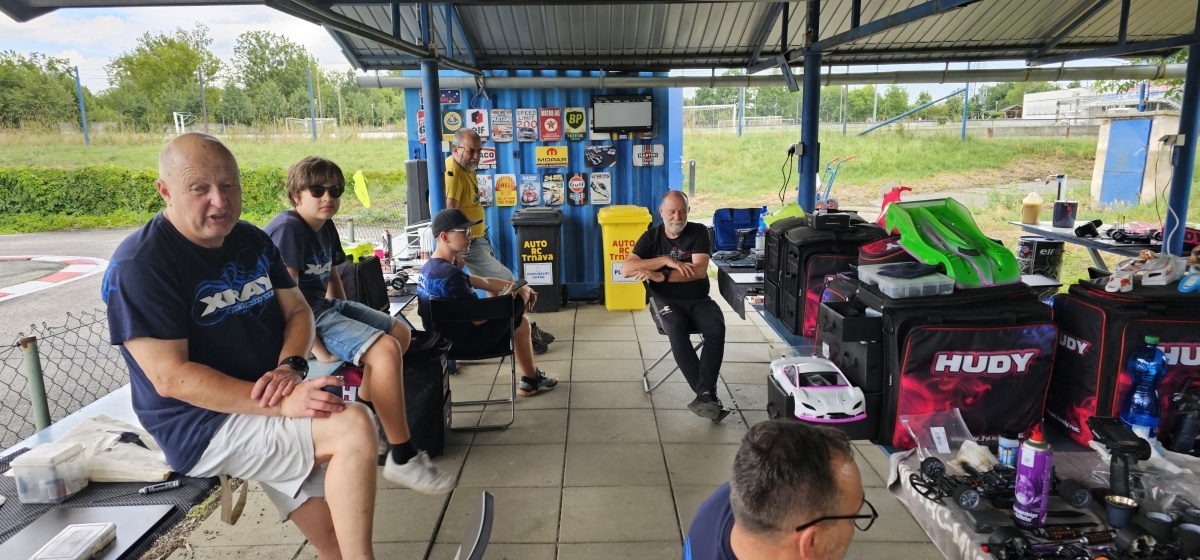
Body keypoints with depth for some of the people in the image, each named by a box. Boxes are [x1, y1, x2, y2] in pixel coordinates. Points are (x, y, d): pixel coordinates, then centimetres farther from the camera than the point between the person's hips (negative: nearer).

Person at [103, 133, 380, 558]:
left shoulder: (252, 241, 7)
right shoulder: (139, 266, -15)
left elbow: (298, 310, 9)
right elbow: (171, 377, -21)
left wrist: (289, 368, -13)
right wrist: (283, 403, -29)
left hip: (266, 409, 7)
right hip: (202, 424, -7)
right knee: (354, 425, -25)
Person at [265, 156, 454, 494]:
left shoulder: (325, 227, 10)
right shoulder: (287, 228, -18)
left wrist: (349, 316, 11)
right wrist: (318, 349, -28)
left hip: (327, 306, 10)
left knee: (401, 334, 12)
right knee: (385, 350, -27)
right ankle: (402, 459, -18)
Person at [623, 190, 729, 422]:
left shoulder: (698, 232, 3)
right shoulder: (651, 237, 5)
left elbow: (699, 271, -11)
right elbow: (626, 269, -8)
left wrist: (661, 276, -18)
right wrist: (666, 260, -16)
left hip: (699, 300, 1)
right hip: (668, 301, -1)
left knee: (717, 329, -31)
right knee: (676, 330, -34)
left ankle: (704, 395, -33)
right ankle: (708, 395, -33)